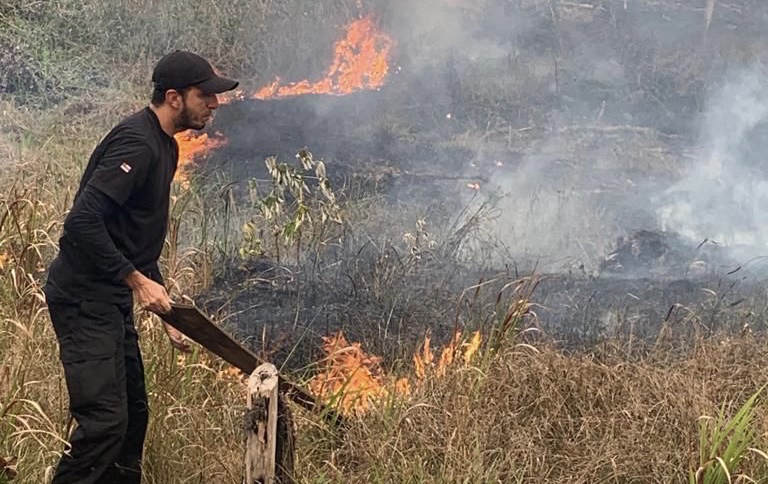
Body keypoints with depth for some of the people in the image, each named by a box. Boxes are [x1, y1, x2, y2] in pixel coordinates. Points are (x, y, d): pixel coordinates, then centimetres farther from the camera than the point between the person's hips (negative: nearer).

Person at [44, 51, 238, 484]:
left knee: (134, 413, 15)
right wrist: (137, 280, -22)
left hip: (112, 300, 10)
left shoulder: (165, 147, 14)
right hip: (84, 298, -10)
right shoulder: (136, 143, -18)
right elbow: (82, 222, -27)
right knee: (105, 420, -13)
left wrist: (164, 302, 18)